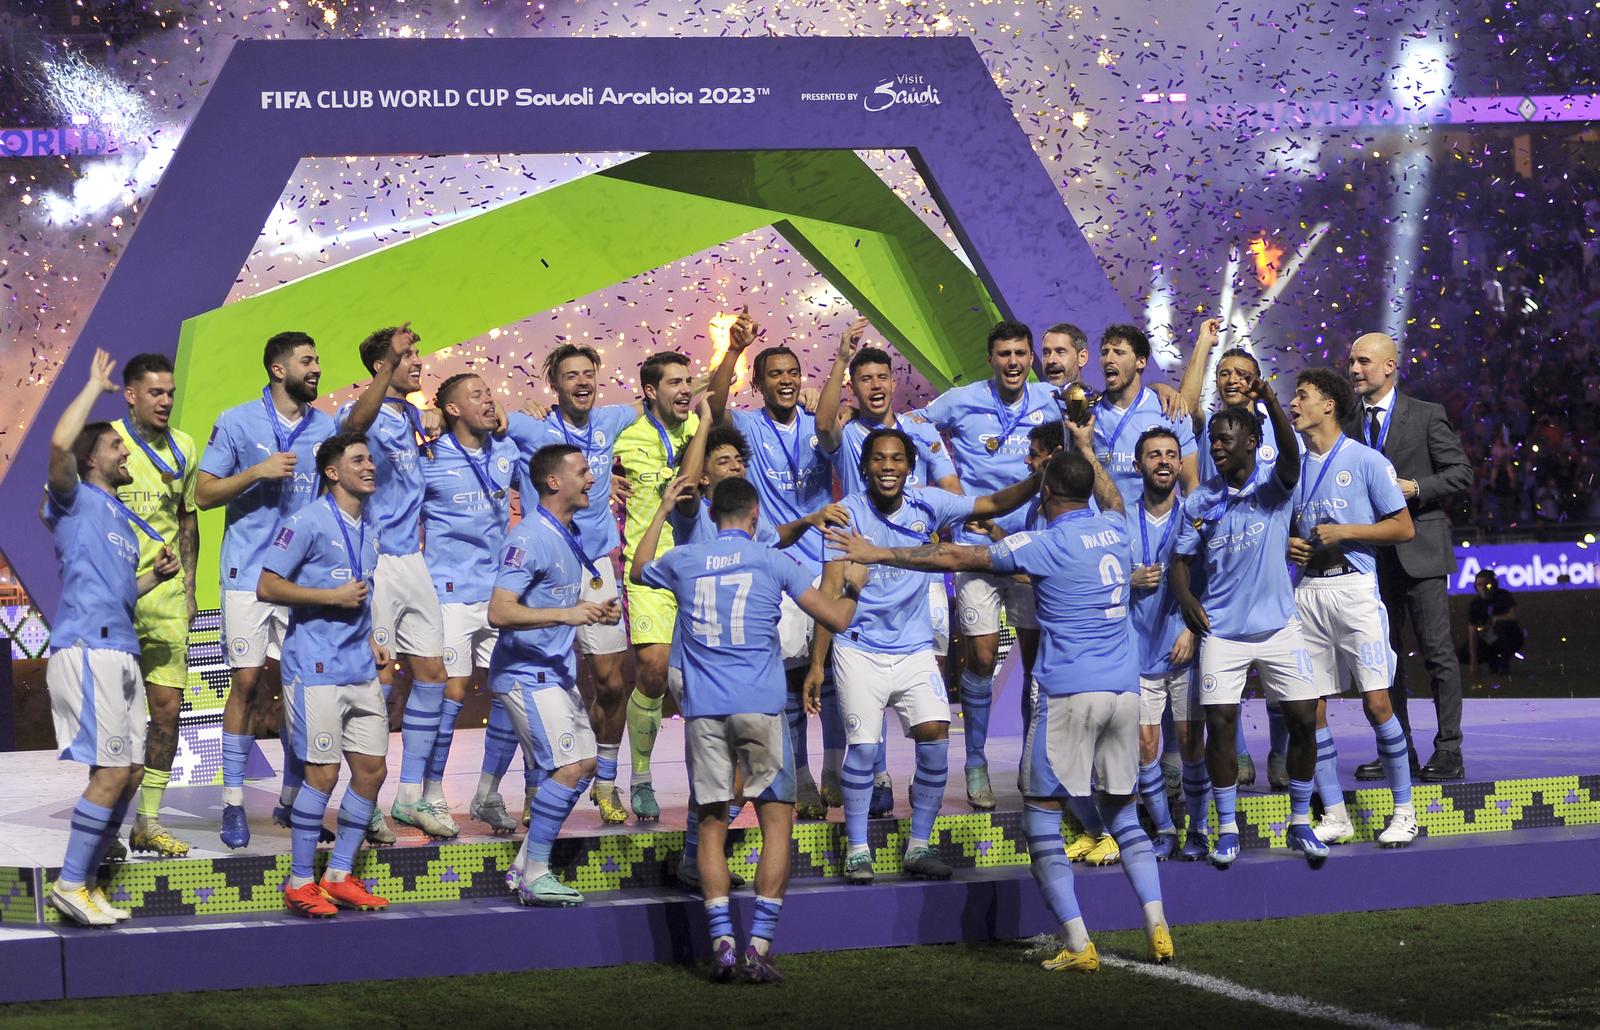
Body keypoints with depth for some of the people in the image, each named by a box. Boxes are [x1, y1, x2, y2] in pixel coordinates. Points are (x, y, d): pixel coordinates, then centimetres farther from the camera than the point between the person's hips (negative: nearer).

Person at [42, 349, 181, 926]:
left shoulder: (123, 521, 26)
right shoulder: (76, 502, 2)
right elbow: (60, 444, -19)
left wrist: (156, 576, 14)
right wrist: (95, 386, -6)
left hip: (120, 652, 9)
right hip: (87, 648, -9)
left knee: (130, 771, 7)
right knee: (111, 770, -14)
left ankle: (87, 883, 13)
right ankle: (70, 885, -8)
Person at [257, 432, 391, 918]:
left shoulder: (368, 527, 15)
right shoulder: (308, 522, -9)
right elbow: (267, 586, -12)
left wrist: (371, 640, 14)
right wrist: (333, 596, -15)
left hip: (360, 669, 8)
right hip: (316, 667, -8)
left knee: (372, 768, 6)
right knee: (323, 773, -8)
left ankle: (340, 874, 17)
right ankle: (300, 882, 3)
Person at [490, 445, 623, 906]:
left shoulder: (570, 535, 12)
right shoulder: (529, 539, -17)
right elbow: (499, 612, -26)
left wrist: (599, 611, 9)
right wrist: (566, 614, -32)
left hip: (558, 672, 10)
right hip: (527, 673, -10)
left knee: (583, 764, 11)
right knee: (570, 766, -15)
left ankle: (525, 866, 17)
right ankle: (534, 876, -7)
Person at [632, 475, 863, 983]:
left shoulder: (682, 560, 10)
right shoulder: (773, 561, 2)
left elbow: (637, 571, 33)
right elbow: (836, 618, 2)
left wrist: (662, 511, 41)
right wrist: (854, 585, 23)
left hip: (703, 710, 2)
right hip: (760, 706, -2)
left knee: (711, 824, 8)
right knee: (777, 819, 4)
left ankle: (722, 941, -5)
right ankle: (759, 945, -5)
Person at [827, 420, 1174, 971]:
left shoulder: (1045, 544, -7)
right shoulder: (1113, 529, 10)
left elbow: (956, 557, -2)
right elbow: (1111, 500, 38)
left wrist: (878, 553, 6)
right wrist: (1086, 449, 49)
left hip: (1070, 693, -6)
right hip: (1125, 693, 6)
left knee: (1041, 817, 1)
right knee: (1122, 812, 17)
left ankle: (1079, 944, -6)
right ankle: (1158, 928, 8)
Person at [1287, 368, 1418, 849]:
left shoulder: (1367, 461, -1)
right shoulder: (1293, 466, 15)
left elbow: (1404, 528, -2)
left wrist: (1346, 531, -11)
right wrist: (1287, 544, 3)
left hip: (1354, 587, -5)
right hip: (1308, 589, 5)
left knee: (1376, 702, -9)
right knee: (1312, 709, 2)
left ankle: (1404, 811, 1)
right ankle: (1335, 817, 9)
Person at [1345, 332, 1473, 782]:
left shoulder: (1427, 416, -1)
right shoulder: (1349, 426, 12)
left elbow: (1461, 472, -3)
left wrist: (1415, 488, -14)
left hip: (1419, 550, -5)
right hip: (1374, 554, 5)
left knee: (1438, 651, -5)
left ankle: (1449, 751, -2)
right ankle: (1398, 750, 14)